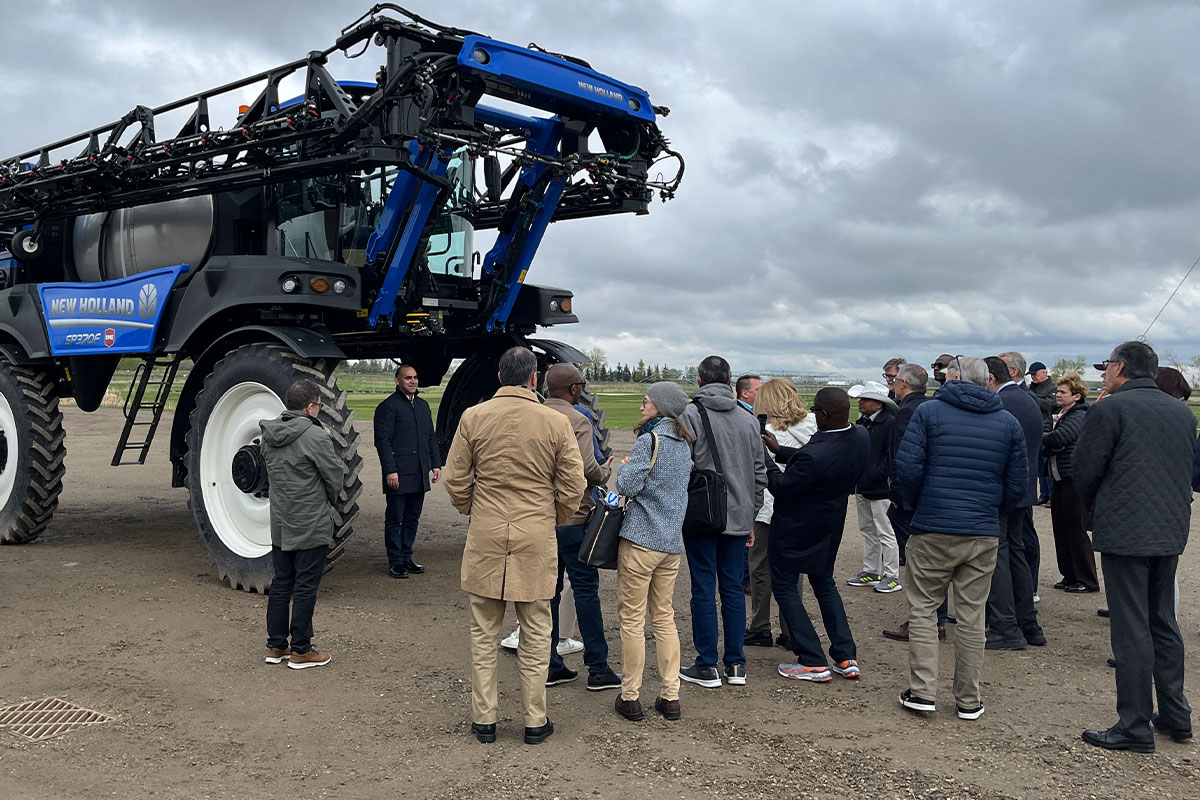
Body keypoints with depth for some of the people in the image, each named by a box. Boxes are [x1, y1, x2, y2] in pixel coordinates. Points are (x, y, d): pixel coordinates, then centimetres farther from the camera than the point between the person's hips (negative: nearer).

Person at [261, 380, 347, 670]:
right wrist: (328, 498, 10)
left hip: (279, 526, 7)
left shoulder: (269, 435, 5)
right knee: (305, 588, 2)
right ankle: (300, 651, 10)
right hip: (311, 526, -7)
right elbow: (336, 477, -12)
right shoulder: (315, 436, -18)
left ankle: (275, 646, 24)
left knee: (280, 584, 15)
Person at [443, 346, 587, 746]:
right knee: (536, 634, 11)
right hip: (536, 539, -1)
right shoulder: (556, 422, -5)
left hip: (485, 537, 1)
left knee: (484, 634, 12)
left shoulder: (473, 417, -3)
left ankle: (484, 719, 20)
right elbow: (573, 487, -2)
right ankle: (535, 721, 18)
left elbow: (455, 480, 1)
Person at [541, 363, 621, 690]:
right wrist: (606, 471, -1)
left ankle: (550, 666, 18)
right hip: (572, 517, -6)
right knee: (586, 589, 3)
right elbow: (588, 470, -21)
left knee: (547, 590, 12)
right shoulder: (577, 420, -14)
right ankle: (598, 669, 8)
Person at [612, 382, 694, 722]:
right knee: (664, 617, 13)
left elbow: (628, 485, -17)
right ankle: (670, 697, 15)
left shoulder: (650, 439, -12)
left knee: (632, 618, 2)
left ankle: (630, 697, 9)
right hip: (672, 542, 7)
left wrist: (625, 467, 2)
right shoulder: (684, 443, 11)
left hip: (640, 540, -7)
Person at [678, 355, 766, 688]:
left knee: (704, 589, 2)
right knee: (734, 588, 11)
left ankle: (707, 667, 8)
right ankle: (736, 664, 17)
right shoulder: (749, 420, 8)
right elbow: (760, 473, 12)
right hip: (739, 518, 5)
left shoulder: (690, 415, -8)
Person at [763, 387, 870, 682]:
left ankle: (813, 663, 8)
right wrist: (780, 452, 5)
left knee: (784, 586, 8)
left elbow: (781, 488, -21)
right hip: (830, 525, 8)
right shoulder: (861, 437, -10)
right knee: (824, 583, 23)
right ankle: (846, 658, 20)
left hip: (796, 528, -8)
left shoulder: (814, 456, -35)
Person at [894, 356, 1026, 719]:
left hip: (933, 531, -3)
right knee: (972, 616, 10)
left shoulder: (929, 411, -3)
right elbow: (1017, 484, 7)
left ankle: (923, 691, 7)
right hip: (984, 534, 3)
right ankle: (969, 700, 18)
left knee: (923, 610, 9)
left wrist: (915, 505, 6)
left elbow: (907, 467, -10)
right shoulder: (1008, 421, 7)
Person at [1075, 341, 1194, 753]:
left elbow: (1085, 472, -7)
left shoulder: (1109, 410, -10)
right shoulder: (1182, 412, 11)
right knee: (1164, 624, 18)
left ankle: (1135, 726, 4)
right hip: (1171, 532, 7)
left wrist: (1096, 511, 10)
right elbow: (1192, 470, 16)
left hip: (1124, 533, -7)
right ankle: (1175, 715, 26)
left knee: (1131, 630, -2)